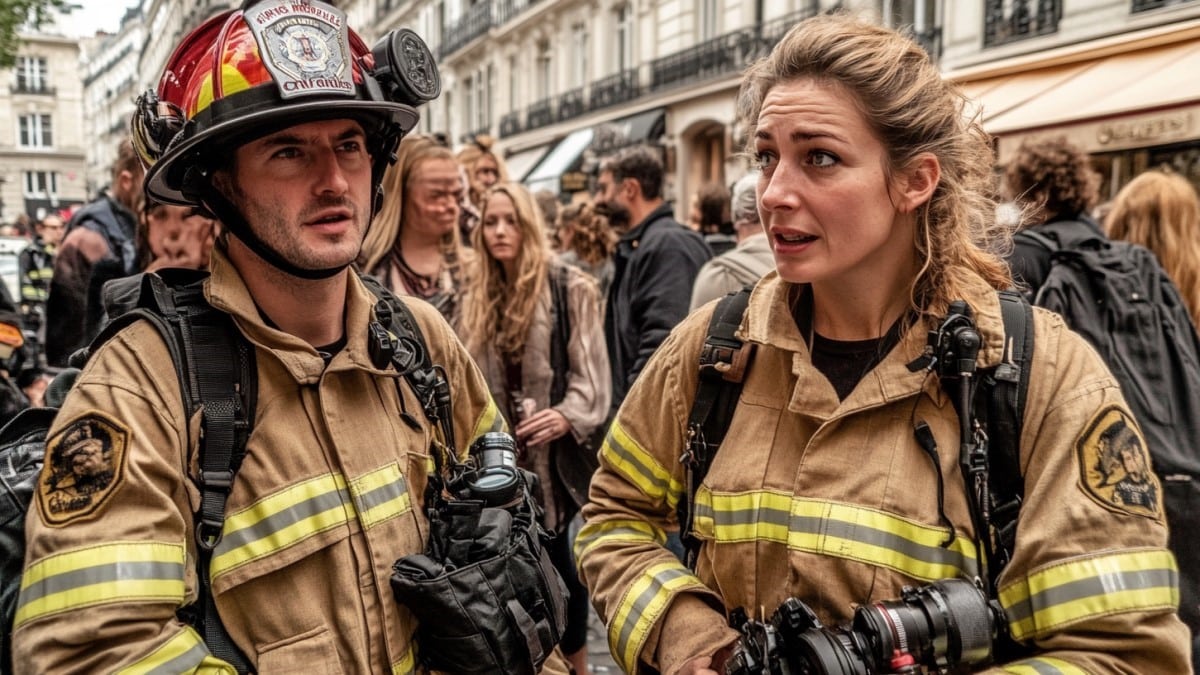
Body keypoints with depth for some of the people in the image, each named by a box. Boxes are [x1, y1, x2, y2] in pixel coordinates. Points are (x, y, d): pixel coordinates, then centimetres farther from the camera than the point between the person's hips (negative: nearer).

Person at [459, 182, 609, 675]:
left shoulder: (570, 289, -6)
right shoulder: (479, 296, 10)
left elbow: (591, 372, -10)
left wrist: (567, 416, -26)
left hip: (551, 449, -4)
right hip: (501, 449, 5)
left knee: (555, 555, 5)